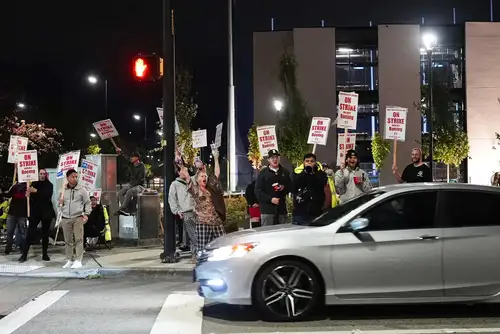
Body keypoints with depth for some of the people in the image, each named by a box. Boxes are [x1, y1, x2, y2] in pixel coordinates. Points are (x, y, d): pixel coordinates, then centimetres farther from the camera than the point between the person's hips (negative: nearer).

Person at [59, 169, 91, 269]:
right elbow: (60, 204, 21)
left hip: (78, 218, -3)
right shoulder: (63, 190, 11)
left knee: (78, 239, -8)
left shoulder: (81, 190, 4)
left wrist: (86, 214, -5)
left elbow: (87, 203, 4)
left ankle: (78, 261, -6)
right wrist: (60, 203, -2)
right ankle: (69, 260, 14)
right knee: (68, 240, 6)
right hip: (65, 219, 3)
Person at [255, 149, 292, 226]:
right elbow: (258, 191, -2)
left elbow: (290, 187, 18)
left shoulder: (285, 172, 15)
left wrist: (284, 188, -5)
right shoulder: (263, 173, 3)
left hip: (281, 208, 4)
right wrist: (270, 199, -14)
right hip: (267, 209, -4)